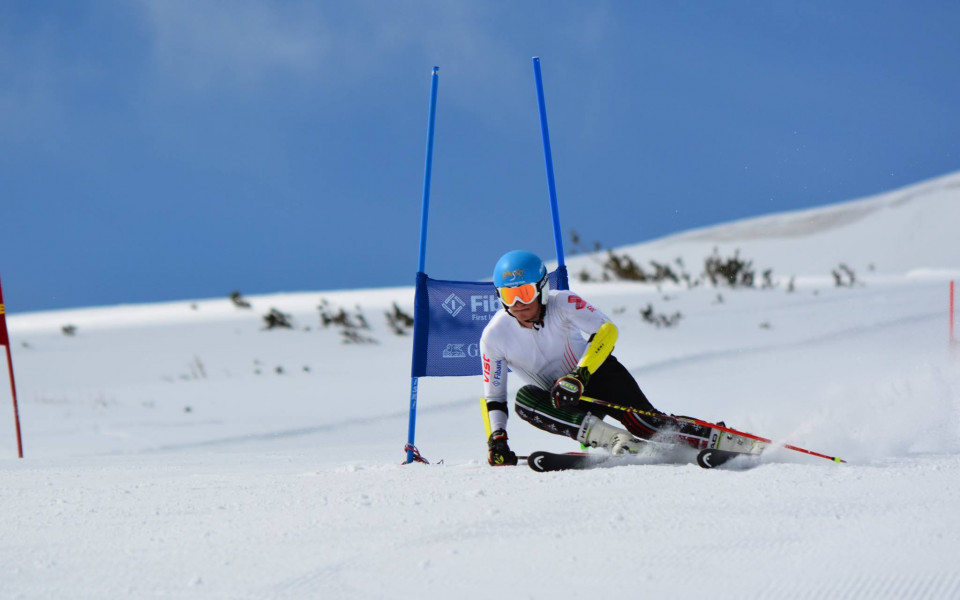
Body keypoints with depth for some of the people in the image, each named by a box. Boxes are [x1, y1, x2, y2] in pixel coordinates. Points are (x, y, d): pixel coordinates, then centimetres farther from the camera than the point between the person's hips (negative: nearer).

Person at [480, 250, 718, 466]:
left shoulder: (562, 302, -18)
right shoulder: (494, 337, -11)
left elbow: (606, 330, -32)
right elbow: (493, 397, -2)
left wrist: (580, 375, -44)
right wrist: (496, 437, -18)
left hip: (595, 373, -2)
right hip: (563, 403, 2)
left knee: (641, 422, -25)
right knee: (524, 398, -29)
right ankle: (615, 440, -39)